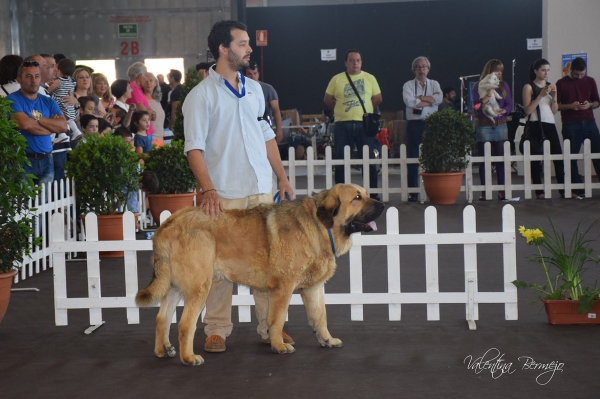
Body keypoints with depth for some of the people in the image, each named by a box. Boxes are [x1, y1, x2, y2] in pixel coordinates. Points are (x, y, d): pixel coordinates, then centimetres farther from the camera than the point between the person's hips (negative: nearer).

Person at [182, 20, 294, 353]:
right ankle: (218, 329, 9)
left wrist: (283, 177, 12)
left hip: (261, 188, 5)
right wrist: (208, 189, -19)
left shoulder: (254, 89, 12)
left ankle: (270, 326, 14)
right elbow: (194, 147, -10)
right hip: (224, 194, -5)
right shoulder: (201, 95, -5)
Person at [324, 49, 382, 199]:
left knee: (369, 159, 2)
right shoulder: (337, 79, 5)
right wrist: (341, 110, 9)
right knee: (341, 160, 2)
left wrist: (366, 111, 9)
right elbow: (327, 100, 11)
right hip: (343, 125, 0)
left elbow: (378, 98, 14)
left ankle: (372, 193, 10)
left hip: (365, 124, 0)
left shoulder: (370, 78, 8)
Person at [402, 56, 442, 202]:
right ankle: (413, 192, 5)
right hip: (414, 124, -1)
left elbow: (439, 99, -6)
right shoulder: (408, 85, 8)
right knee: (413, 159, 0)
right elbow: (409, 101, -11)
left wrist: (420, 97, -7)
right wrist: (430, 100, -6)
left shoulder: (434, 84, 13)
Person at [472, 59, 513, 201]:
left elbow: (509, 105, 7)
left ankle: (502, 191, 4)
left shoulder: (504, 85, 10)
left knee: (501, 158, -1)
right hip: (484, 127, -2)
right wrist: (488, 95, -20)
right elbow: (477, 106, -8)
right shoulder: (479, 86, 1)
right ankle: (484, 192, 4)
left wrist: (502, 111, -13)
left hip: (500, 126, 2)